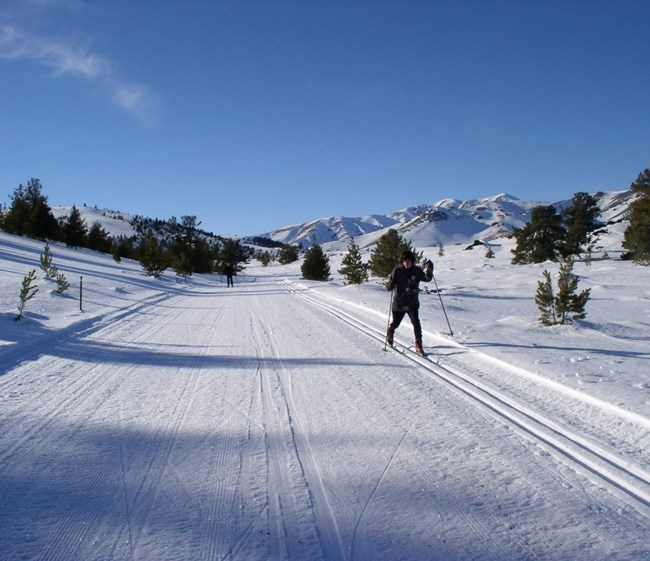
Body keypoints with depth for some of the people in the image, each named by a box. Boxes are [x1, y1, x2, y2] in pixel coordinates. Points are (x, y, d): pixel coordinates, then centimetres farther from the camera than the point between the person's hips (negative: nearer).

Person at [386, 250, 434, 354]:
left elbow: (427, 278, -6)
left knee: (416, 322, -16)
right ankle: (390, 334, 48)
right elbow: (389, 286, -6)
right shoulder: (397, 271, -9)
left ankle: (418, 345, -9)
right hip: (399, 303, 0)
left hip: (413, 303, 0)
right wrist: (390, 285, -29)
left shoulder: (417, 271, -3)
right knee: (395, 323, 16)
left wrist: (429, 269, -21)